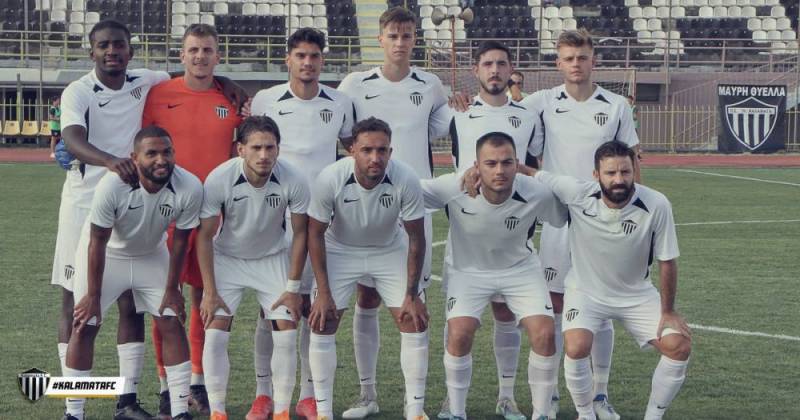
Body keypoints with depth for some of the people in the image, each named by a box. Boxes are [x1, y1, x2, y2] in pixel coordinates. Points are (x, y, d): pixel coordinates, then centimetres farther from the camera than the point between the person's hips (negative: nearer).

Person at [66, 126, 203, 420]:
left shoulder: (189, 188, -28)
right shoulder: (112, 186, -35)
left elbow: (179, 240, -11)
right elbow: (98, 242, -22)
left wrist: (171, 289, -4)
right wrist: (93, 294, -15)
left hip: (152, 255, 3)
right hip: (107, 252, -2)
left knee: (172, 323, -4)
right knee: (85, 326, -7)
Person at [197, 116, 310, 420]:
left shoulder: (294, 181, -23)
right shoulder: (219, 179, -26)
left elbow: (300, 233, -9)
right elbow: (205, 235, -15)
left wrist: (293, 287, -8)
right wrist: (210, 292, -17)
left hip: (273, 258, 1)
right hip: (227, 258, -1)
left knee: (287, 334, -8)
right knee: (215, 333, -13)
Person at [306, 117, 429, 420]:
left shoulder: (406, 180, -27)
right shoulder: (330, 179, -29)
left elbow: (416, 239, -14)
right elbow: (315, 234, -15)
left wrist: (411, 295, -13)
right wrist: (323, 293, -16)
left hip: (390, 250, 1)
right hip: (340, 250, -1)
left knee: (415, 322, -9)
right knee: (322, 324, -10)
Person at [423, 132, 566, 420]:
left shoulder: (538, 194, -25)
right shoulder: (453, 189, -28)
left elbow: (566, 220, -6)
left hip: (521, 269, 1)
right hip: (468, 270, -1)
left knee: (544, 334, -15)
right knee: (459, 333, -21)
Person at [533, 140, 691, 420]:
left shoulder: (656, 205, -23)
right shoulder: (576, 193, -24)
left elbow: (667, 261, -11)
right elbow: (533, 175, -9)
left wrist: (668, 311, -6)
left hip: (637, 295, 1)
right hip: (586, 291, -1)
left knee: (680, 347, -13)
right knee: (576, 347, -27)